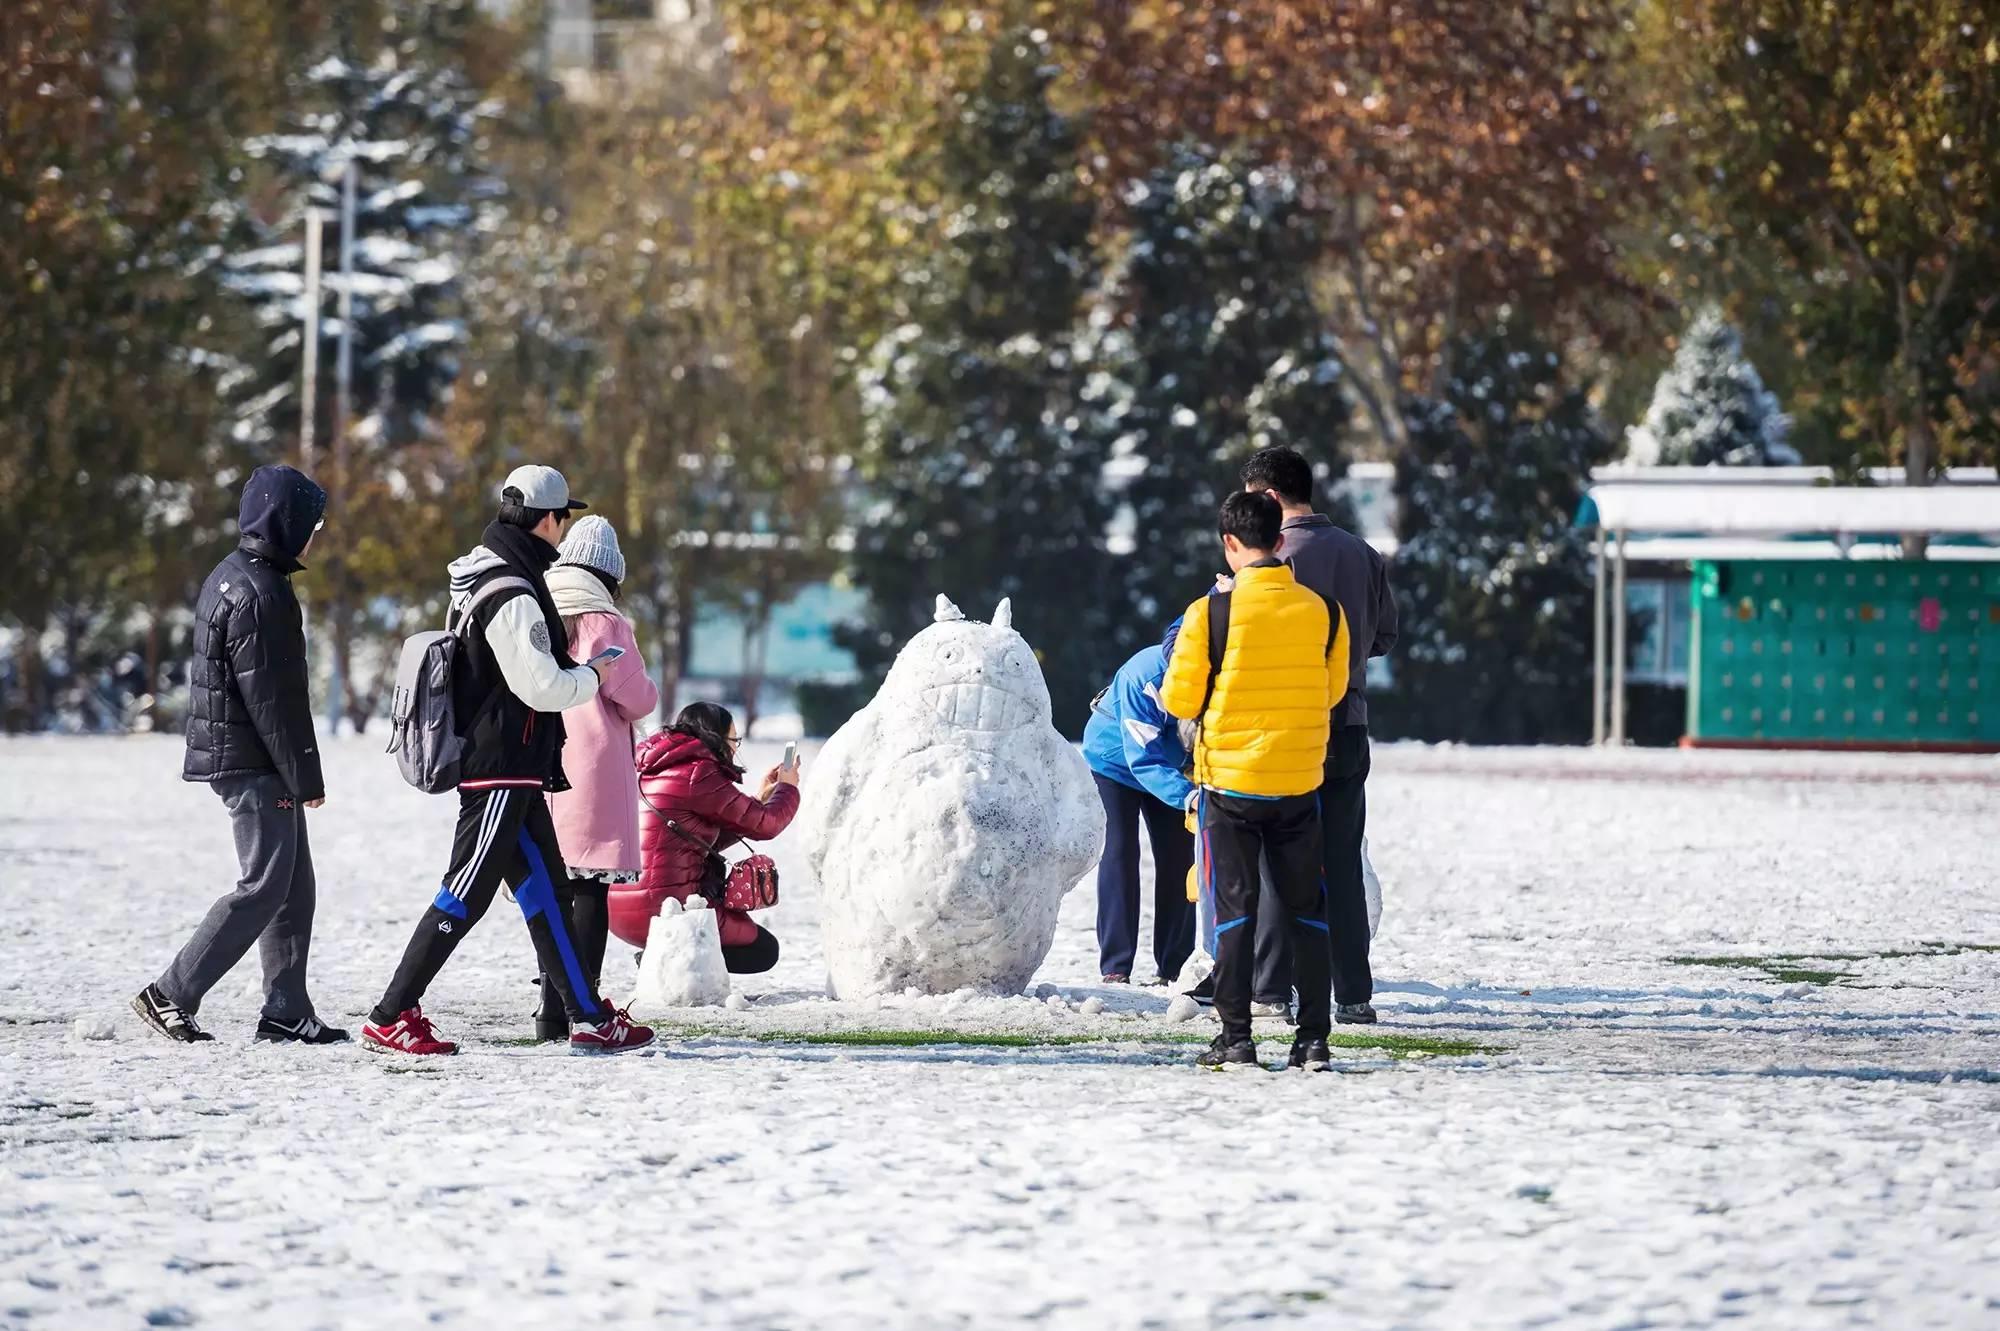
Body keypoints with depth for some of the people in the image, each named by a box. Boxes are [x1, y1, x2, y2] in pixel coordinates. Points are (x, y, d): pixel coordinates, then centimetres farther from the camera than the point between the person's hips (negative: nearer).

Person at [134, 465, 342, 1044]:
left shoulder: (231, 577, 15)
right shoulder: (259, 594, -19)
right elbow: (270, 698, -21)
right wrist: (305, 778, -17)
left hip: (230, 753, 10)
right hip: (254, 763, -10)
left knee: (294, 887, 11)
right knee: (264, 885, -9)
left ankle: (286, 1011, 12)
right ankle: (170, 995, -9)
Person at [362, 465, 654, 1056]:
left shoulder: (486, 575, 12)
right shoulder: (513, 597, -20)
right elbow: (541, 687, -22)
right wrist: (589, 676, -4)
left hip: (510, 771, 10)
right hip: (501, 770, -10)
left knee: (545, 890, 13)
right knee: (466, 895, -8)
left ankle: (589, 1017, 19)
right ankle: (390, 1017, -7)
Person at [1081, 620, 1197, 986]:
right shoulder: (1144, 676, -39)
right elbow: (1144, 760, -38)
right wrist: (1185, 794, -51)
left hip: (1170, 761, 5)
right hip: (1116, 760, -5)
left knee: (1177, 855, -1)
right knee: (1120, 853, -12)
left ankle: (1173, 966, 4)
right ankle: (1115, 967, -12)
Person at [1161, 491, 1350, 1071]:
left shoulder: (1211, 612, -13)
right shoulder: (1322, 612, -4)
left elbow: (1181, 700, -6)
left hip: (1230, 783, -2)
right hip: (1300, 782, 3)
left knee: (1234, 909, 4)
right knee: (1306, 911, 10)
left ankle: (1236, 1039, 1)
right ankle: (1313, 1039, 6)